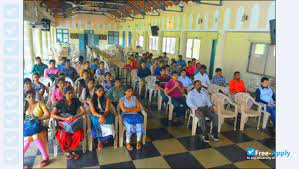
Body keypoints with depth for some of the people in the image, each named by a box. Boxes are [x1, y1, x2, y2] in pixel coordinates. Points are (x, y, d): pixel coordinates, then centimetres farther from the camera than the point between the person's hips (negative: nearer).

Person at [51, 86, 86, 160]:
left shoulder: (76, 100, 2)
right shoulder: (60, 102, -2)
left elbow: (83, 111, -5)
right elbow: (52, 114, -10)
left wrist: (75, 116, -22)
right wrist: (65, 118, -21)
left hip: (74, 122, 1)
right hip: (63, 123, -1)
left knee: (78, 133, -30)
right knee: (64, 135, -32)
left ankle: (69, 149, -6)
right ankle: (66, 150, -3)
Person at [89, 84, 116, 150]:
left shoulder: (106, 99, 1)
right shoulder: (92, 101, 0)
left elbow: (107, 110, -8)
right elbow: (93, 112, -9)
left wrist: (103, 116, -30)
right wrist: (100, 116, -29)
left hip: (105, 115, 1)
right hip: (96, 116, -1)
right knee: (99, 122, -32)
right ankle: (99, 141, -15)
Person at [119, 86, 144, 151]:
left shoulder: (135, 98, 10)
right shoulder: (122, 99, 1)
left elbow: (139, 109, 2)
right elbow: (124, 110, -12)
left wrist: (129, 109, -9)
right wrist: (134, 108, -6)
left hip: (135, 115, 3)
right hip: (126, 115, -3)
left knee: (139, 122, -29)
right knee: (129, 124, -33)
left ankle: (138, 141, -16)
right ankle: (128, 142, -17)